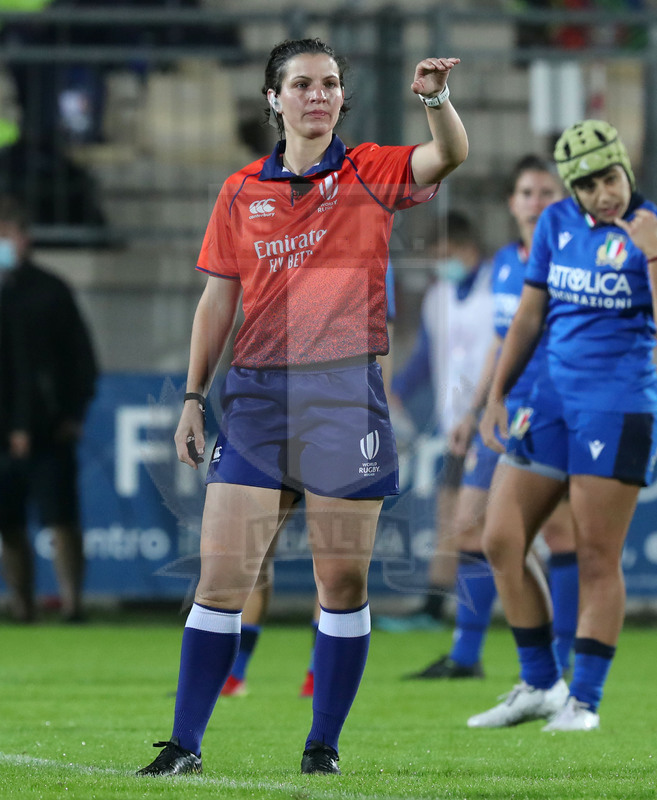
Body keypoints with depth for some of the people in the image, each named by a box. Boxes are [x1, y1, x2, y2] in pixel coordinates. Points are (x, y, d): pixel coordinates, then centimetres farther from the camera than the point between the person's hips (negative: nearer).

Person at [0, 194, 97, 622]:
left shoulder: (50, 291, 1)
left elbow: (82, 357, 4)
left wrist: (74, 414, -4)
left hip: (49, 431, -3)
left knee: (62, 520, -6)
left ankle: (72, 599, -2)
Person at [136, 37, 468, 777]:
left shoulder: (369, 173, 4)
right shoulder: (242, 191, 11)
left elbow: (448, 157, -14)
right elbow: (217, 300, 13)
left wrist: (436, 99, -34)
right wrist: (193, 398, 9)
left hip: (346, 393, -2)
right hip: (257, 394, 2)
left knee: (344, 581, 0)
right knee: (220, 573, -3)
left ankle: (324, 745, 9)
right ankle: (185, 744, 1)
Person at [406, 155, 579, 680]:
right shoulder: (504, 262, 13)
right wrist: (474, 412, 22)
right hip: (506, 414, 7)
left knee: (560, 528, -4)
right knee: (471, 524, 5)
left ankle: (563, 655, 4)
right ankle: (465, 656, 13)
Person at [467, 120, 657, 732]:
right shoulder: (556, 224, 7)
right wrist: (496, 396, 12)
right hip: (553, 400, 6)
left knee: (597, 559, -4)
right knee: (501, 543, 3)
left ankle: (584, 699, 4)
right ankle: (539, 685, 16)